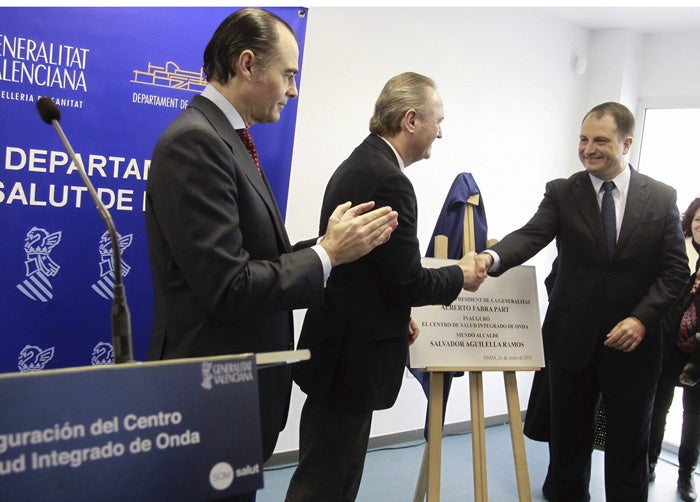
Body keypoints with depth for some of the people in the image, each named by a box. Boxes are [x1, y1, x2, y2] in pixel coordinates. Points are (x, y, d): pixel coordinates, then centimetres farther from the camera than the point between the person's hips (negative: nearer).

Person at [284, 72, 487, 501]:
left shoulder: (357, 165, 10)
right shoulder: (389, 181, -21)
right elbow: (408, 282, -20)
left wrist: (396, 316, 16)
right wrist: (461, 277, -2)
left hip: (339, 348, 10)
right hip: (353, 357, -10)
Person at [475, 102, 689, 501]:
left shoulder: (662, 198, 0)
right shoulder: (562, 193, -1)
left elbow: (676, 269, -2)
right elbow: (531, 235, -17)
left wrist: (642, 319, -15)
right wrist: (493, 257, -38)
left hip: (633, 344, 0)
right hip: (572, 341, 0)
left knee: (629, 448, 12)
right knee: (569, 442, 13)